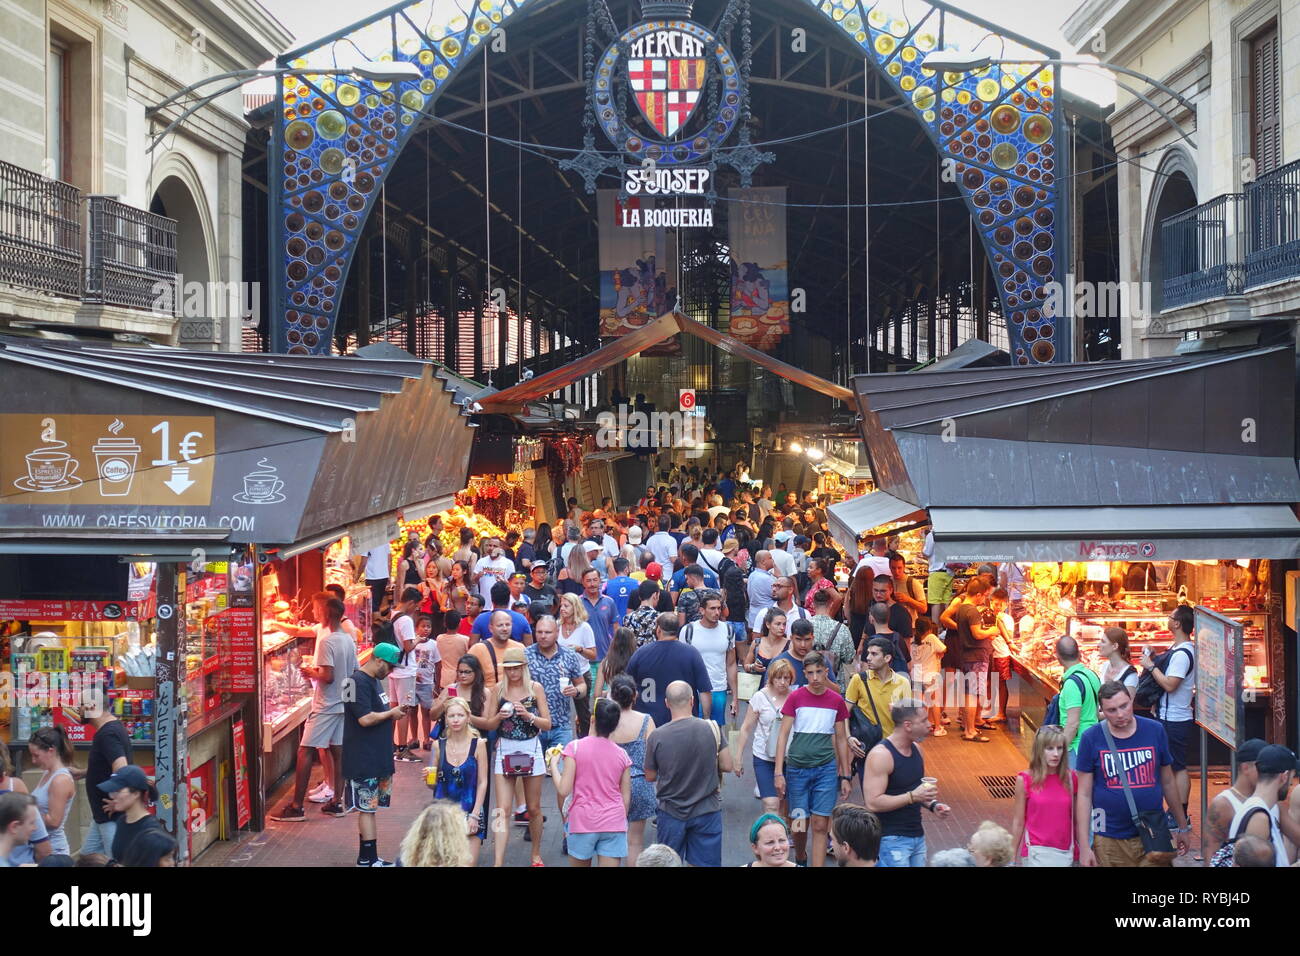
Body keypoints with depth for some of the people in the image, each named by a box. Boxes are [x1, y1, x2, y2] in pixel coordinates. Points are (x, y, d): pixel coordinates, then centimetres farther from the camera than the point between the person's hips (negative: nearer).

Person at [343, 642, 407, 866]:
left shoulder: (375, 680, 14)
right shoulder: (360, 683, -18)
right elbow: (365, 719, -24)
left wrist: (395, 710, 7)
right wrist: (391, 713, -11)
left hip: (377, 756, 10)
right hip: (364, 759, -10)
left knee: (368, 808, 13)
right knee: (367, 808, -4)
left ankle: (366, 857, 18)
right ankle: (370, 858, 0)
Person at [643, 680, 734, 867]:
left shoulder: (656, 736, -13)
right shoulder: (711, 729, -13)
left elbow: (650, 777, -2)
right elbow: (727, 766, -6)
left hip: (671, 812, 0)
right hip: (707, 811, 0)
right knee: (705, 862, 8)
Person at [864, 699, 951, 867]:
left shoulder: (916, 748, 8)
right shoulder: (881, 755, -17)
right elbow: (873, 803, -22)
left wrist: (932, 806, 5)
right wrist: (913, 796, -26)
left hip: (917, 835, 8)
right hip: (891, 839, -8)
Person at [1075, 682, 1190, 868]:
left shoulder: (1155, 730, 2)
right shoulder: (1091, 738, -4)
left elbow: (1168, 782, 12)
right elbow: (1084, 795, -4)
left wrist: (1183, 827, 18)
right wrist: (1084, 847, -8)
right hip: (1109, 842, -1)